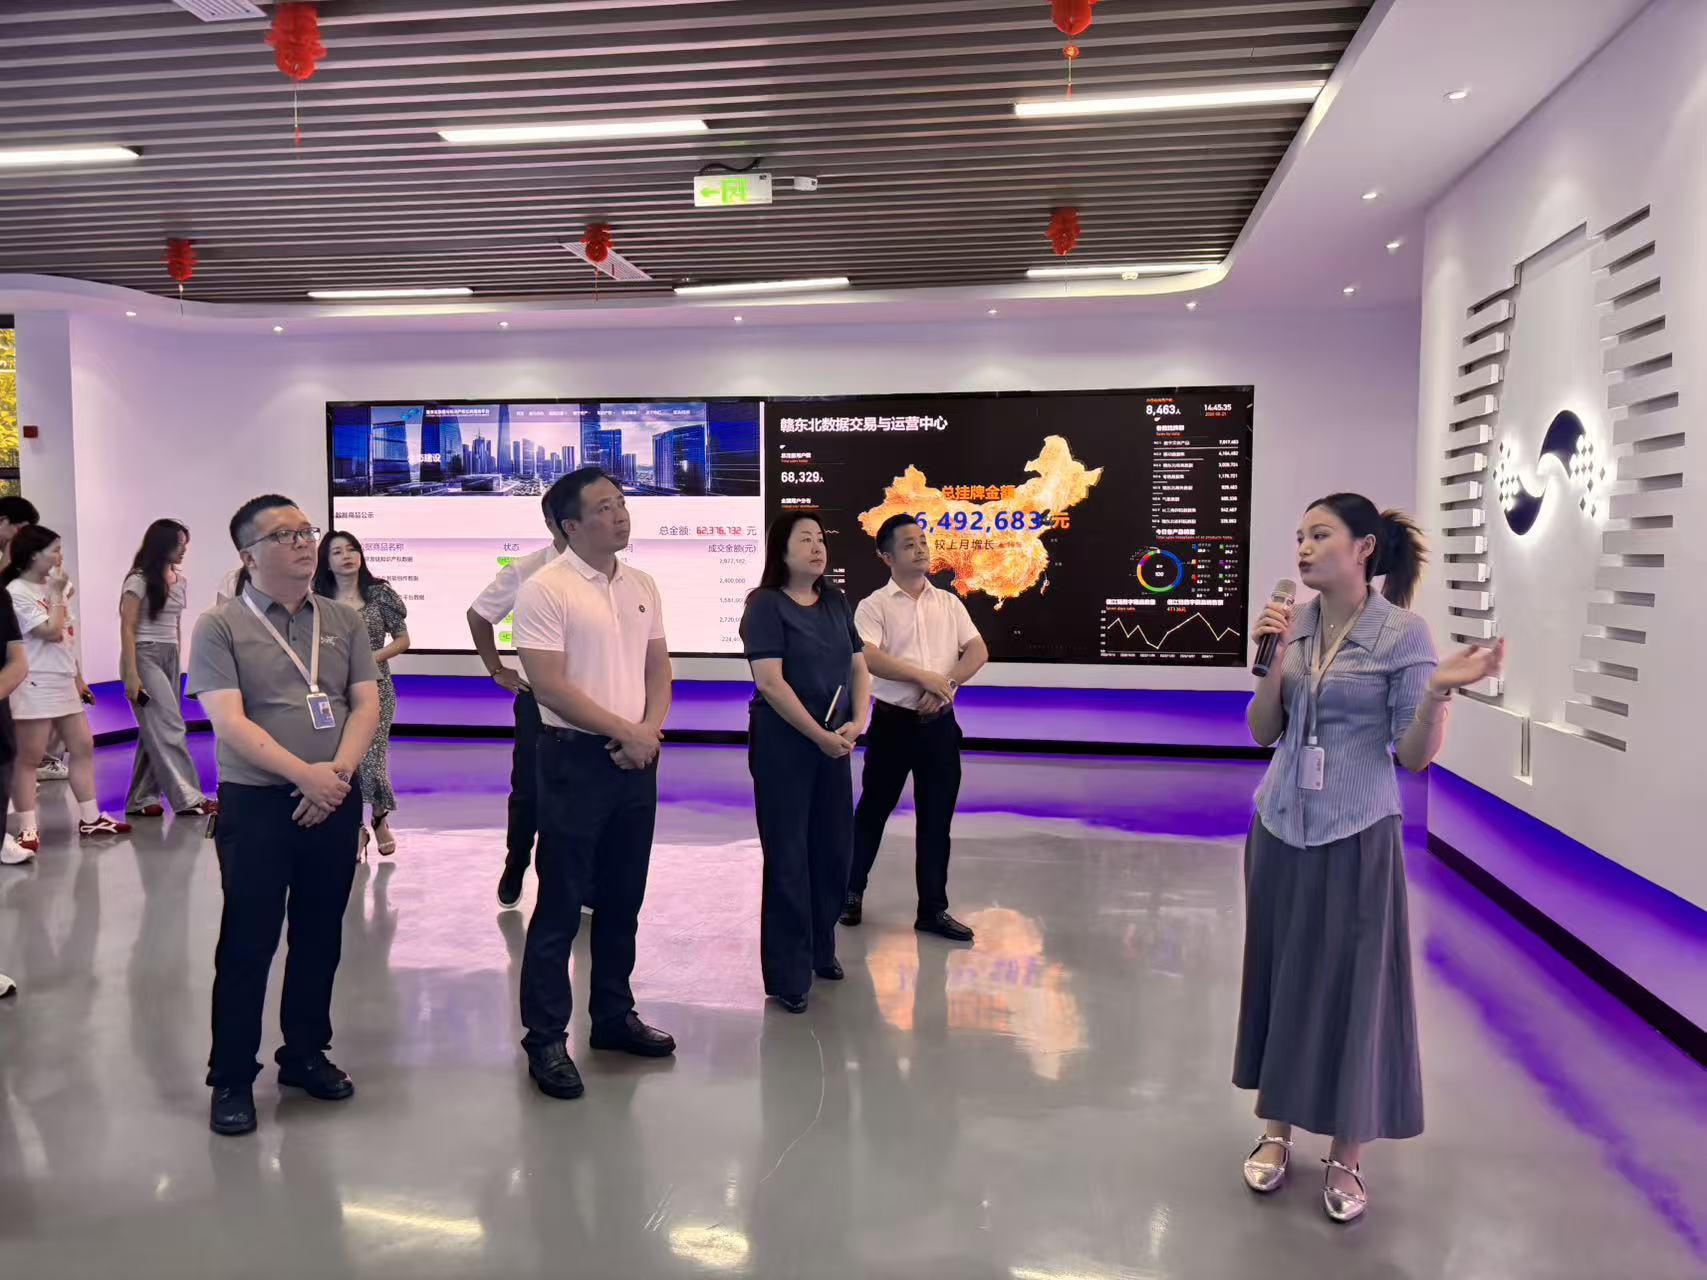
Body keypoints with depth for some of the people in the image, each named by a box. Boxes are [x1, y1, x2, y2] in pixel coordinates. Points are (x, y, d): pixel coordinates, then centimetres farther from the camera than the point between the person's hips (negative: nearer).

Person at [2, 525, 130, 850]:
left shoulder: (53, 588, 13)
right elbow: (51, 632, -19)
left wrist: (78, 679, 20)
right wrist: (57, 594, -12)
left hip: (63, 684, 9)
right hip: (34, 686, -9)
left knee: (83, 747, 9)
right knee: (28, 758, -2)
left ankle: (90, 818, 16)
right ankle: (27, 829, 2)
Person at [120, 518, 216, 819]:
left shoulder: (180, 581, 12)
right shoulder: (139, 580, -7)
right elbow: (127, 629, -9)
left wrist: (178, 662, 15)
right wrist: (130, 675, -14)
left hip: (170, 658, 7)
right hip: (145, 656, -7)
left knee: (155, 731, 6)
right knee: (169, 727, -8)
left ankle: (141, 800, 11)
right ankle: (187, 796, -6)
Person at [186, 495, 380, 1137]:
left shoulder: (343, 621, 7)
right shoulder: (220, 626, -4)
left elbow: (366, 704, 3)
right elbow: (229, 722, -13)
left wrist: (338, 772, -13)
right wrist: (305, 775, -20)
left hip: (334, 802, 4)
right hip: (255, 804, -4)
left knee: (320, 937, 13)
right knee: (247, 943, 3)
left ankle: (305, 1053, 29)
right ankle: (232, 1078, 16)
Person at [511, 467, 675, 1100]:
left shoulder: (642, 585, 9)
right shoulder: (545, 590, -11)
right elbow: (548, 685, -16)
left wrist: (650, 729, -6)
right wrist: (624, 732, -14)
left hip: (636, 758, 6)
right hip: (576, 758, -6)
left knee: (623, 898, 15)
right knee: (560, 905, 1)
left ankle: (613, 1014, 30)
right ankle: (545, 1038, 12)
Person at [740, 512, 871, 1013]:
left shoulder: (837, 603, 9)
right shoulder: (766, 605, -10)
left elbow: (859, 667, 10)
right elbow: (770, 682, -17)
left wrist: (857, 723, -7)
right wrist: (820, 736, -17)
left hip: (834, 742, 6)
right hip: (782, 743, -6)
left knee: (835, 849, 11)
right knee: (788, 855, 1)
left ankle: (820, 950, 30)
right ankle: (787, 976, 12)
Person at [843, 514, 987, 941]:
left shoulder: (948, 603, 10)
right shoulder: (874, 605, -4)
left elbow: (978, 651, 2)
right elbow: (868, 658, -18)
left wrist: (946, 685, -14)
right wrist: (925, 677, -21)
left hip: (939, 723, 4)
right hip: (893, 722, -3)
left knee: (937, 818, 7)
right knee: (873, 810, 9)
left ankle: (933, 909, 16)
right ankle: (852, 891, 28)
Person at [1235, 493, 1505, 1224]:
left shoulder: (1403, 633, -10)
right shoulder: (1294, 624, 2)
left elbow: (1413, 757, -10)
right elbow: (1262, 733, 3)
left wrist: (1438, 694, -27)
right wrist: (1274, 662, -11)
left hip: (1355, 836, -4)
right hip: (1280, 828, 4)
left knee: (1352, 988, 4)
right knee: (1280, 977, 12)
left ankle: (1346, 1158, 21)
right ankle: (1276, 1131, 28)